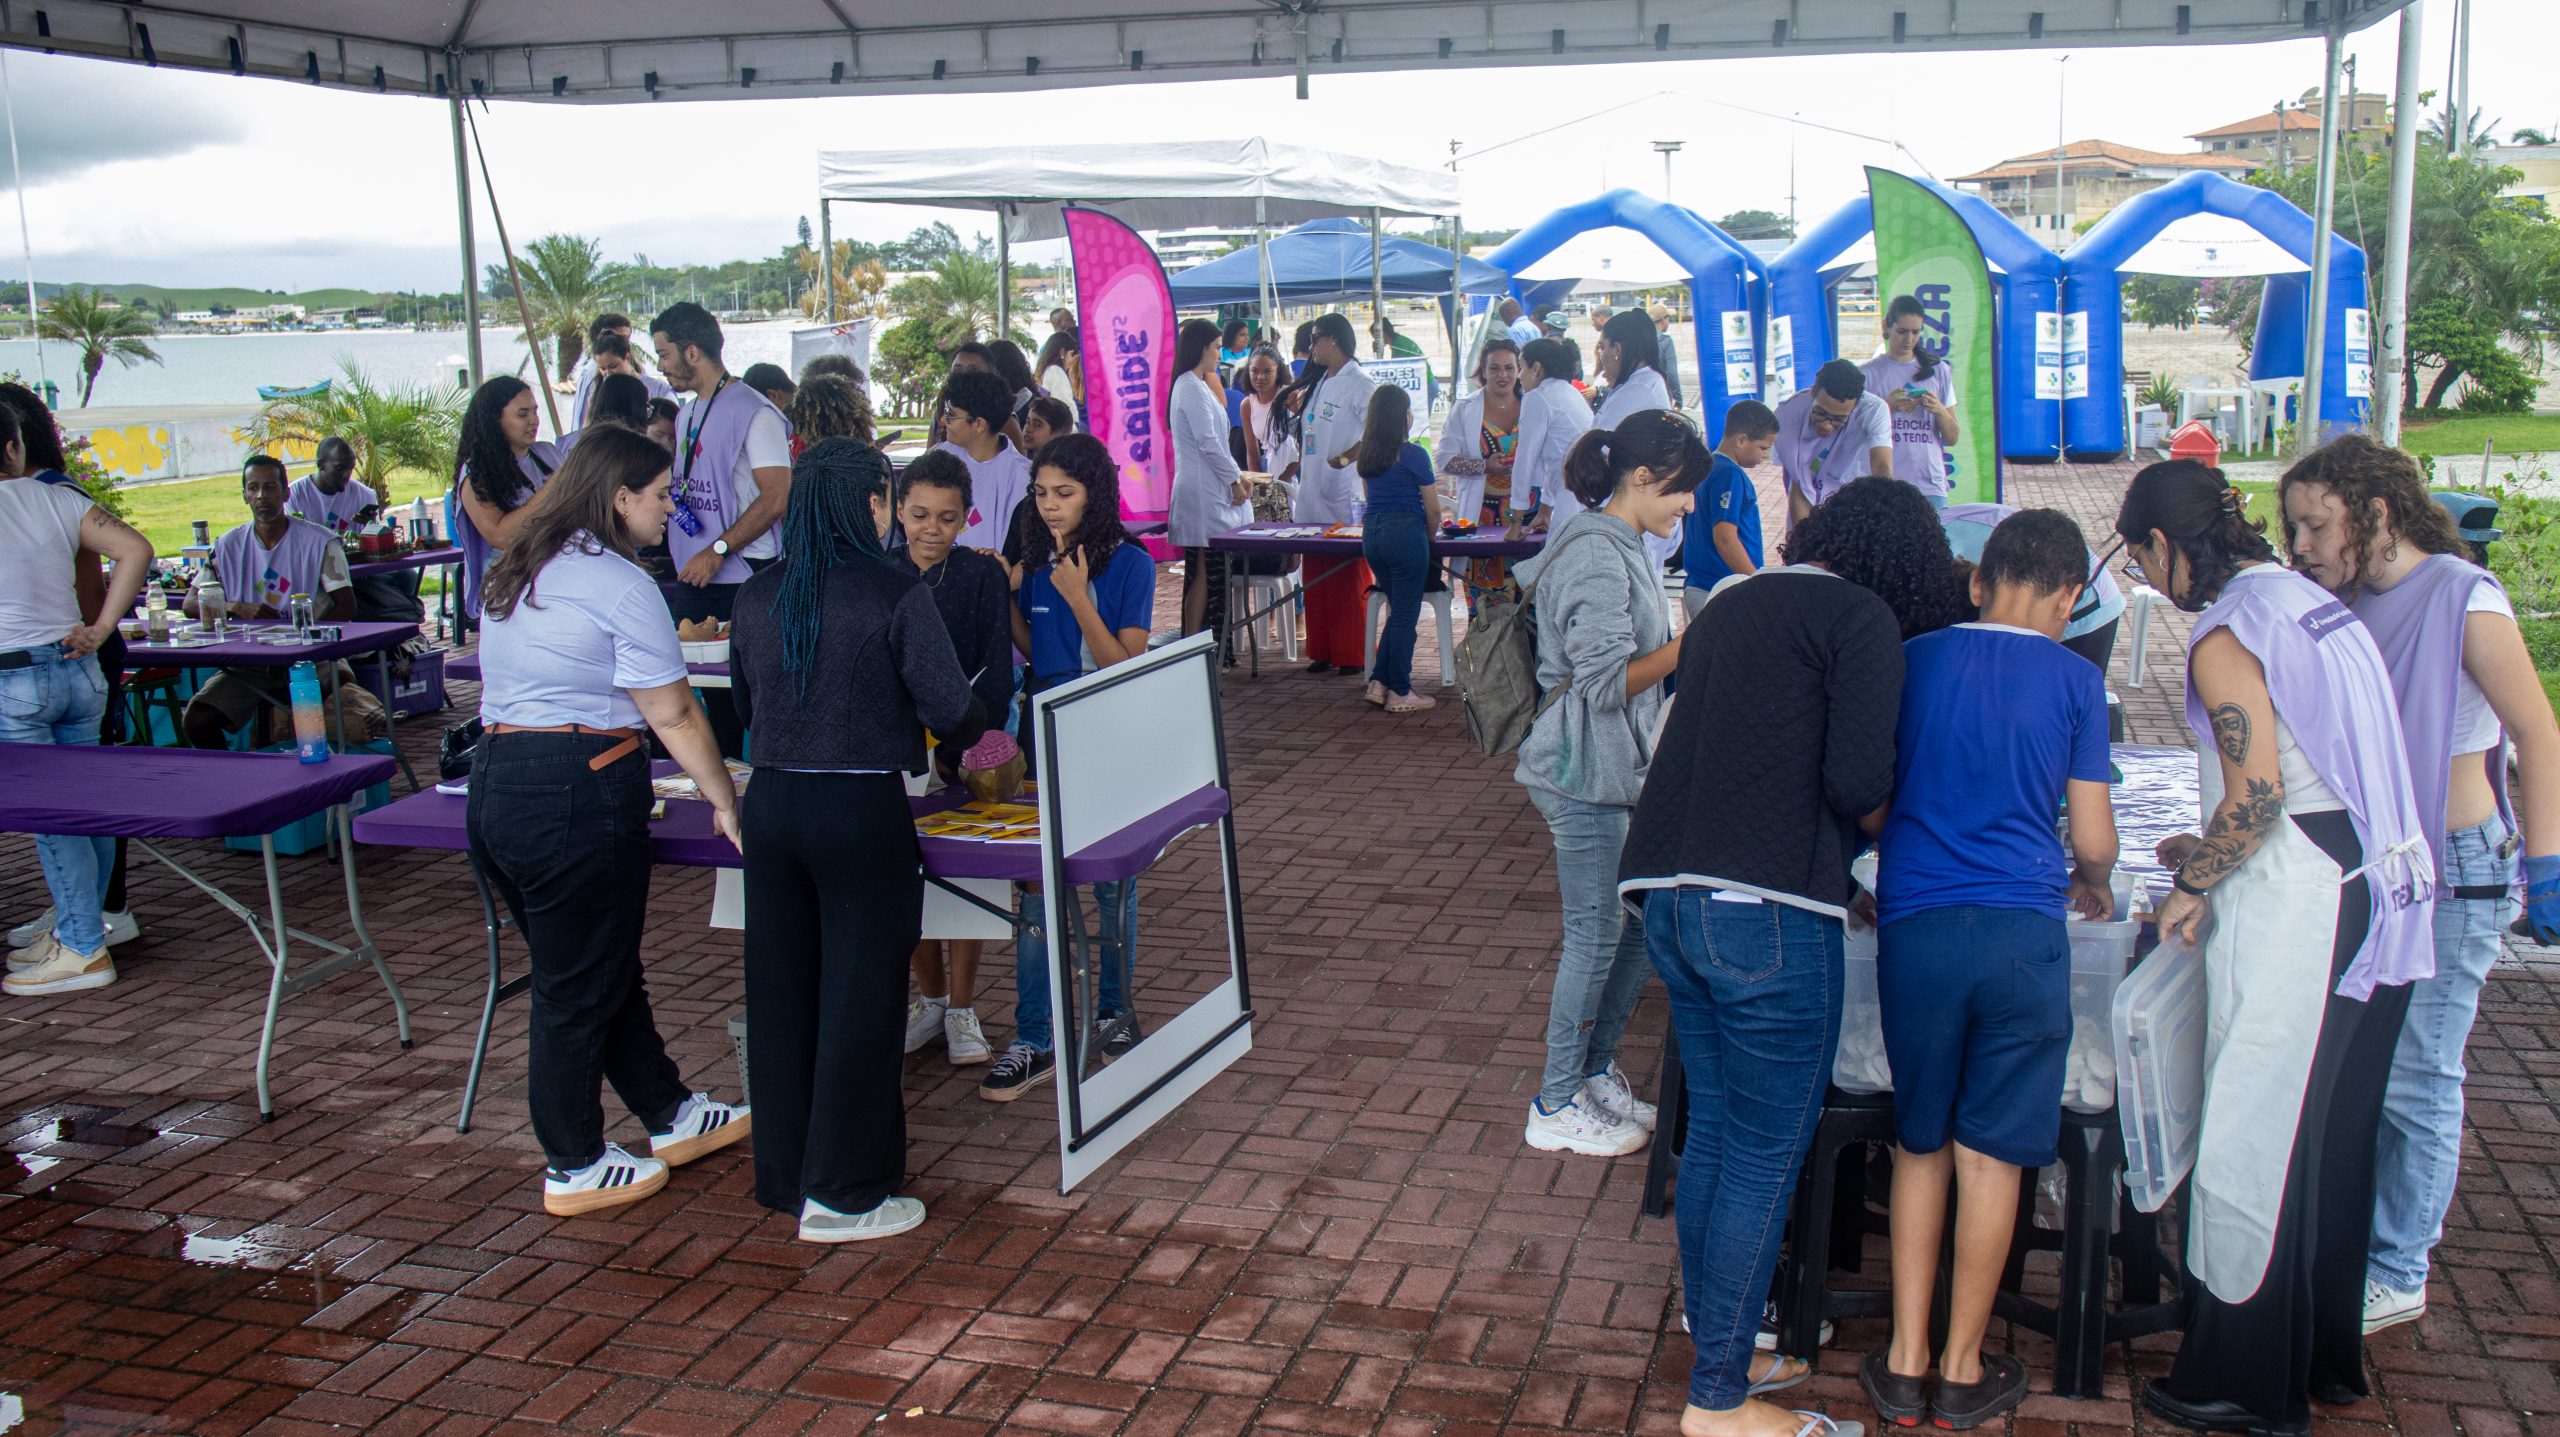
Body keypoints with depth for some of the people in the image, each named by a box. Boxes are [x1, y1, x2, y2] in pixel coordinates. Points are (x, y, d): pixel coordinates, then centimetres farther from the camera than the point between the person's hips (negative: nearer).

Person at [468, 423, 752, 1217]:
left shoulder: (514, 575, 15)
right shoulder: (620, 584, -11)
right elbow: (673, 714, -11)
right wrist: (724, 800, -2)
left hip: (495, 785, 9)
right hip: (580, 795, -9)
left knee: (607, 970, 19)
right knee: (578, 989, 4)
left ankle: (670, 1116, 32)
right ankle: (576, 1169, 18)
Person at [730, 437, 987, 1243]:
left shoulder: (757, 597, 5)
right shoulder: (897, 594, -11)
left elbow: (745, 706, 15)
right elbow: (950, 710, -10)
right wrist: (974, 732, 12)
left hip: (771, 805, 5)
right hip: (861, 811, -5)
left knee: (781, 990, 15)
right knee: (858, 996, 5)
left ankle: (786, 1174, 28)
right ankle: (842, 1193, 12)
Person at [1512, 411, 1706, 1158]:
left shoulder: (1620, 546, 13)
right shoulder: (1596, 557, -19)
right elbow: (1607, 679, -22)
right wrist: (1692, 643, -19)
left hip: (1619, 769, 10)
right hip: (1584, 778, -10)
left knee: (1641, 923, 14)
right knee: (1597, 936, -1)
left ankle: (1594, 1073, 29)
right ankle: (1557, 1107, 13)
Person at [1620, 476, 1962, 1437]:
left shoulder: (1729, 607, 21)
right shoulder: (1863, 616, -3)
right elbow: (1857, 779, -13)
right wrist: (1878, 829, 10)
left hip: (1670, 898, 8)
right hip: (1764, 913, -8)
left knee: (1712, 1133, 18)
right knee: (1766, 1158, 2)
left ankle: (1716, 1349, 30)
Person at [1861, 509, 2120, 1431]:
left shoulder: (1912, 661, 7)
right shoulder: (2074, 680, 3)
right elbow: (2094, 842, 3)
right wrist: (2092, 887, 25)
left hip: (1915, 928, 2)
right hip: (2022, 931, -1)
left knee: (1919, 1145, 15)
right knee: (1989, 1155, 9)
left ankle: (1904, 1363, 18)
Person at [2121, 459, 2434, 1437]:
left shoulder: (2225, 637, -13)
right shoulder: (2314, 601, 14)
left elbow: (2256, 796, -19)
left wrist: (2191, 887, -3)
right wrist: (2215, 856, 20)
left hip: (2299, 913, -9)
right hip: (2382, 892, 9)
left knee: (2254, 1144, 1)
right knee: (2335, 1136, 18)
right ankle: (2328, 1358, 32)